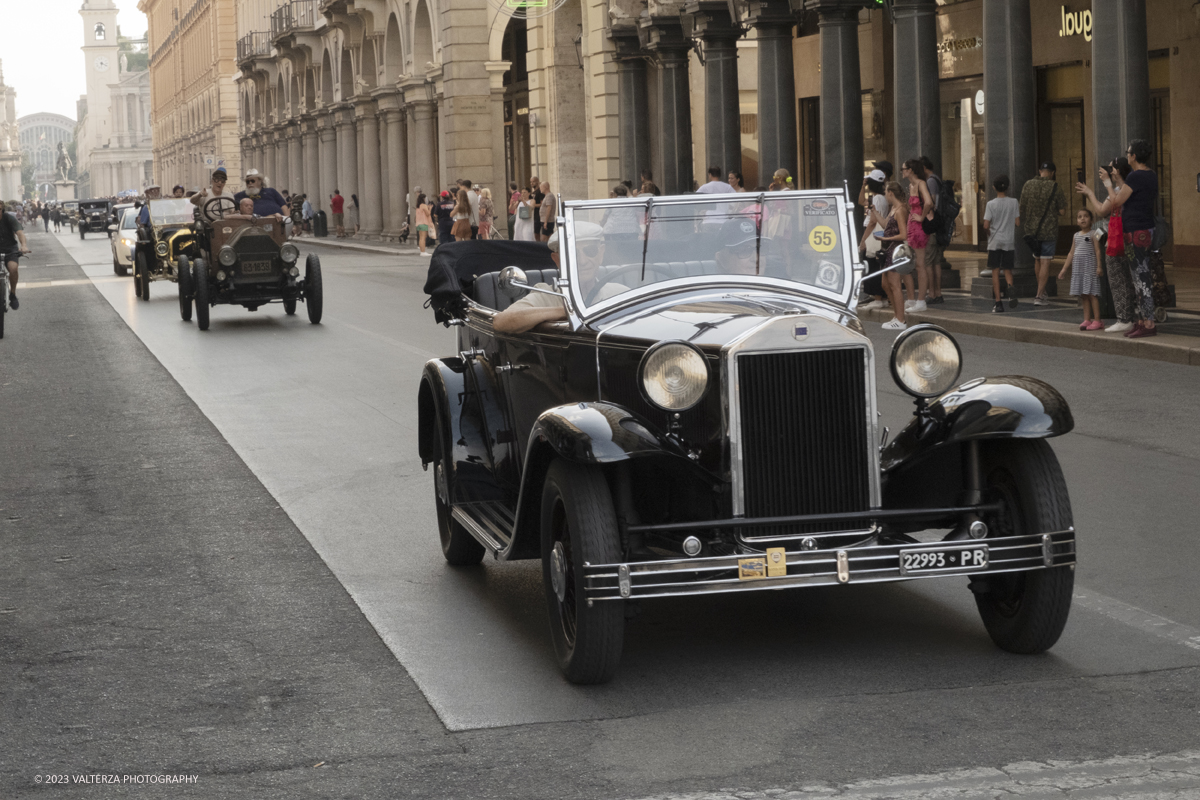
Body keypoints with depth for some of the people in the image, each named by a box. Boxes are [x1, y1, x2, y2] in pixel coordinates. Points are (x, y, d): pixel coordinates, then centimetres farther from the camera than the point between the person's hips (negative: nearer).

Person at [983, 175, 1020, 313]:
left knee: (995, 271, 3)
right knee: (1007, 269, 12)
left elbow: (986, 226, -11)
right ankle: (1011, 286, -21)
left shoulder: (991, 204, -7)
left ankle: (998, 302, -2)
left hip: (995, 242, -2)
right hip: (1009, 241, 2)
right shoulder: (1013, 202, -2)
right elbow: (1017, 223, -1)